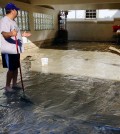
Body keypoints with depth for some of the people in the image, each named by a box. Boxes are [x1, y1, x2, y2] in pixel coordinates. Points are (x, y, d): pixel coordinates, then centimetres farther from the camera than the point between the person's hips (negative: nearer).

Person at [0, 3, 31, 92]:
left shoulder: (12, 21, 15)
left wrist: (23, 34, 35)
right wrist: (11, 33, -54)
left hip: (16, 49, 10)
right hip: (9, 50, -10)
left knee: (16, 67, 15)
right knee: (11, 69, -3)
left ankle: (14, 84, 27)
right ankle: (7, 86, 10)